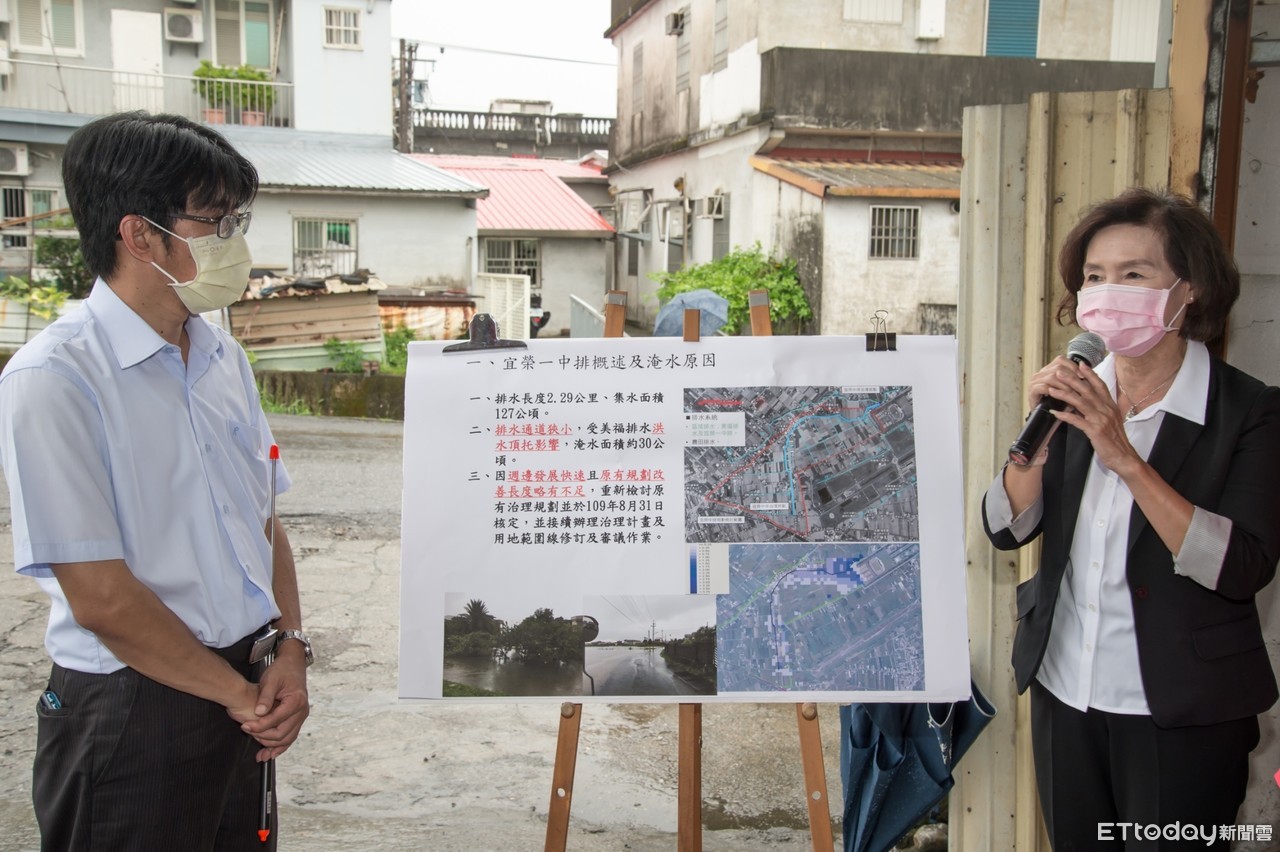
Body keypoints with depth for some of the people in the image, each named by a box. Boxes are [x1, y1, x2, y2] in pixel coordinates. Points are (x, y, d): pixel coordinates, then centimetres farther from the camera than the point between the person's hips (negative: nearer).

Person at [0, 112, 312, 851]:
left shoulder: (223, 358, 6)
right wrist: (241, 695, -10)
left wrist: (292, 649, -2)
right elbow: (102, 600, -19)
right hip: (131, 716, -6)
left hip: (240, 697, 7)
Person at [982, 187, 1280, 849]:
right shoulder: (1074, 393, 2)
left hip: (1181, 714, -4)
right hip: (1063, 691, 4)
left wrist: (1124, 457, -27)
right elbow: (1005, 528, -2)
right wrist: (1039, 437, -19)